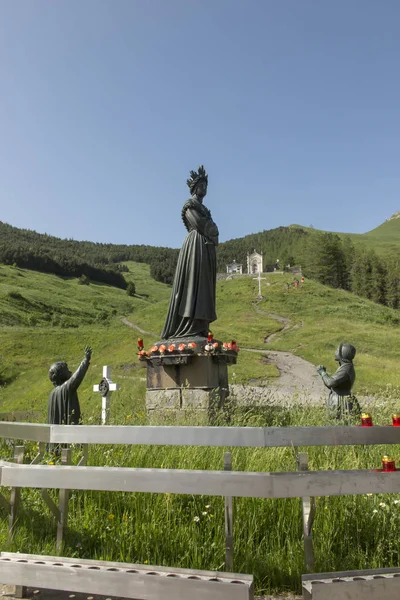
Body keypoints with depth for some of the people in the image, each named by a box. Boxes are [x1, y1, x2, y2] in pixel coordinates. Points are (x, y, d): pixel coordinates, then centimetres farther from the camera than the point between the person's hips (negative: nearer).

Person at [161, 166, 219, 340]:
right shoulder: (190, 205, 1)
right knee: (194, 283, -16)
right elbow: (200, 225, -13)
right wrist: (212, 229, 3)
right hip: (196, 247, -9)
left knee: (203, 286, 2)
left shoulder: (203, 208, 27)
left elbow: (212, 229, 21)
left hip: (206, 248, 9)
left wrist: (210, 230, 1)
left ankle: (200, 327, 1)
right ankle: (190, 328, -20)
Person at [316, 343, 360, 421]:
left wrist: (322, 372, -13)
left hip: (342, 408, -10)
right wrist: (324, 373, 6)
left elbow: (331, 383, -29)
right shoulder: (346, 367, 14)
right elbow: (332, 386, 18)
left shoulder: (346, 368, -18)